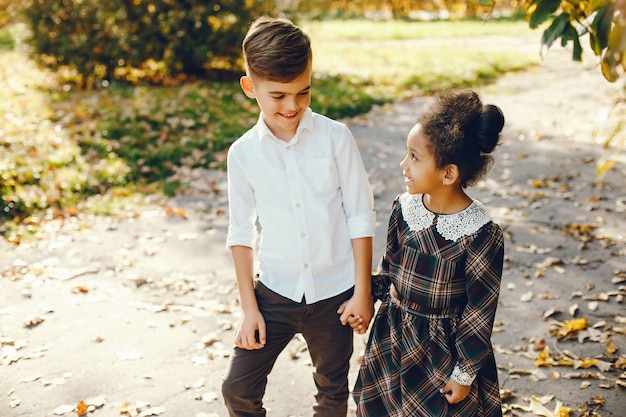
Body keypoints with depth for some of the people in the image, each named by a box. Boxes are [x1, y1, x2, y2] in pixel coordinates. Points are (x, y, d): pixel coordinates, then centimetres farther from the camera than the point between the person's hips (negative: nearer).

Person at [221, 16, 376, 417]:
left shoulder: (336, 138, -10)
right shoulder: (244, 152, -5)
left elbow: (361, 217, -6)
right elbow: (241, 232, 1)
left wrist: (363, 292, -5)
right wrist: (249, 307, 0)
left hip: (334, 292, -1)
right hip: (275, 292, 1)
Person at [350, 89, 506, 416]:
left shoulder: (481, 234, -24)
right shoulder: (404, 208, -10)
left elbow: (480, 312, -16)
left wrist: (464, 374, -10)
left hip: (445, 348, -5)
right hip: (394, 337, 5)